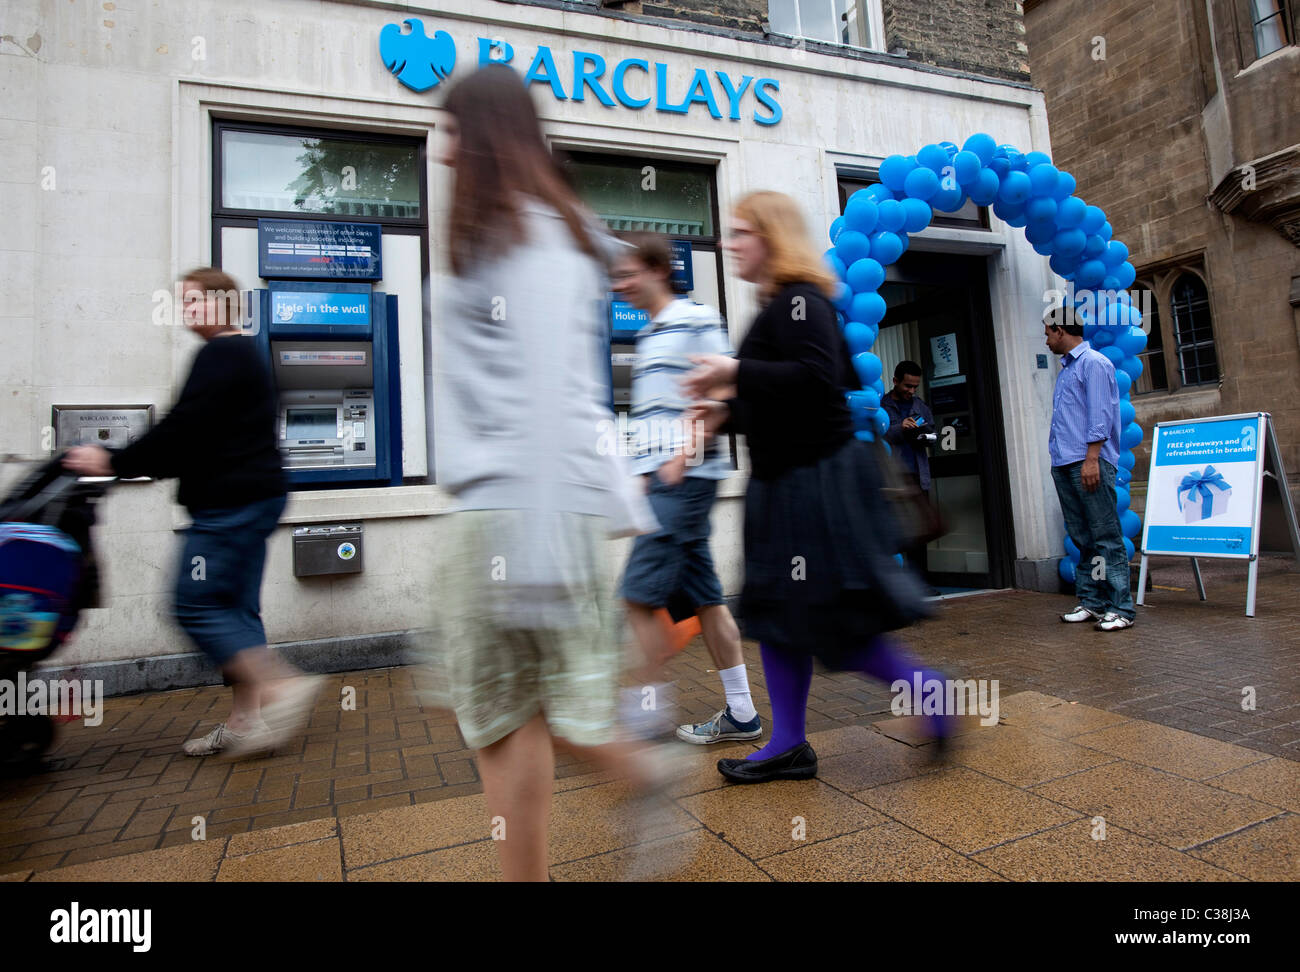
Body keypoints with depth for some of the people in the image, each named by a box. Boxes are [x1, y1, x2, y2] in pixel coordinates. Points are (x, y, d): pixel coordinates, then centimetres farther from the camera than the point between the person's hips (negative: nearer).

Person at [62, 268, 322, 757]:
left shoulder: (221, 354, -10)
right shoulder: (243, 353, 22)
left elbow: (184, 428, -17)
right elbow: (203, 438, 23)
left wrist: (116, 463, -9)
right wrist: (131, 463, 19)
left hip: (232, 501, -10)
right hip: (252, 496, 10)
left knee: (195, 605, -7)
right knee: (234, 609, 10)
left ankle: (282, 686, -9)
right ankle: (245, 719, 15)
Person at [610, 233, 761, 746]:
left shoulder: (695, 320, -5)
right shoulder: (649, 335, 21)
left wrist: (682, 457, -19)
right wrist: (646, 470, 18)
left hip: (685, 479, -9)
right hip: (663, 481, 9)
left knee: (639, 597, -10)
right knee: (704, 597, 10)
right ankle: (741, 713, 19)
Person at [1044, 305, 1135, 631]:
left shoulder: (1093, 363, -5)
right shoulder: (1066, 368, 22)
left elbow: (1100, 415, -13)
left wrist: (1091, 458, -19)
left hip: (1089, 462, -9)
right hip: (1064, 464, 9)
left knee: (1106, 537, -6)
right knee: (1082, 539, 10)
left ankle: (1121, 608, -2)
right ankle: (1091, 602, 15)